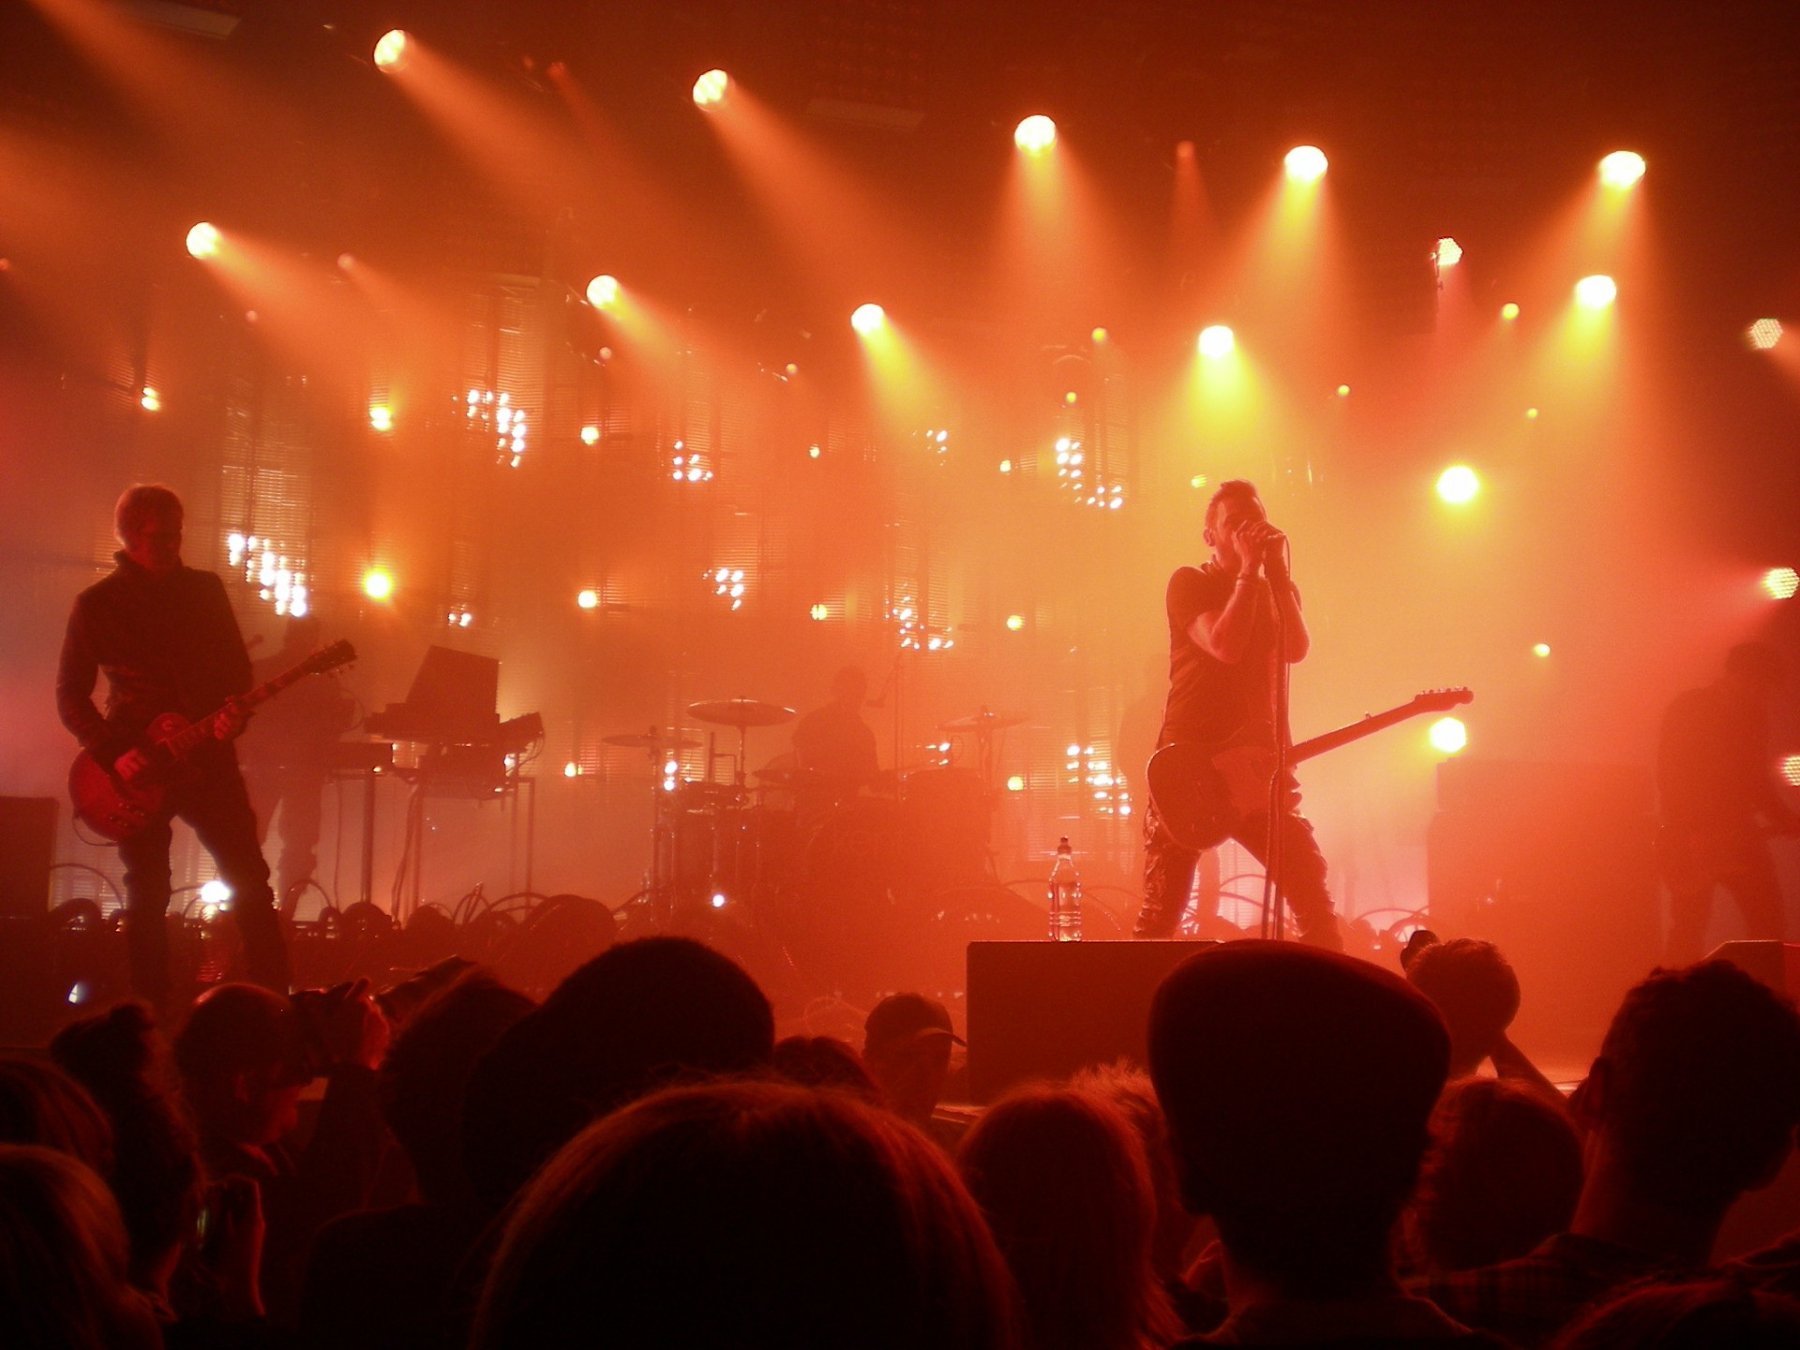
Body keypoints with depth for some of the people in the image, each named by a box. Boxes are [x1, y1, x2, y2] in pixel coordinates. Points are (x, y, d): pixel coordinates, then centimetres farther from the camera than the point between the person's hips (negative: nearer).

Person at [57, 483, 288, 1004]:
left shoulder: (205, 589, 5)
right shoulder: (96, 604, -1)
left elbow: (238, 667, 10)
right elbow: (70, 695, 0)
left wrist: (233, 712, -11)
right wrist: (114, 753, -13)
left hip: (208, 756, 2)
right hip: (136, 767, -1)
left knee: (251, 882, -2)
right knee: (147, 896, 4)